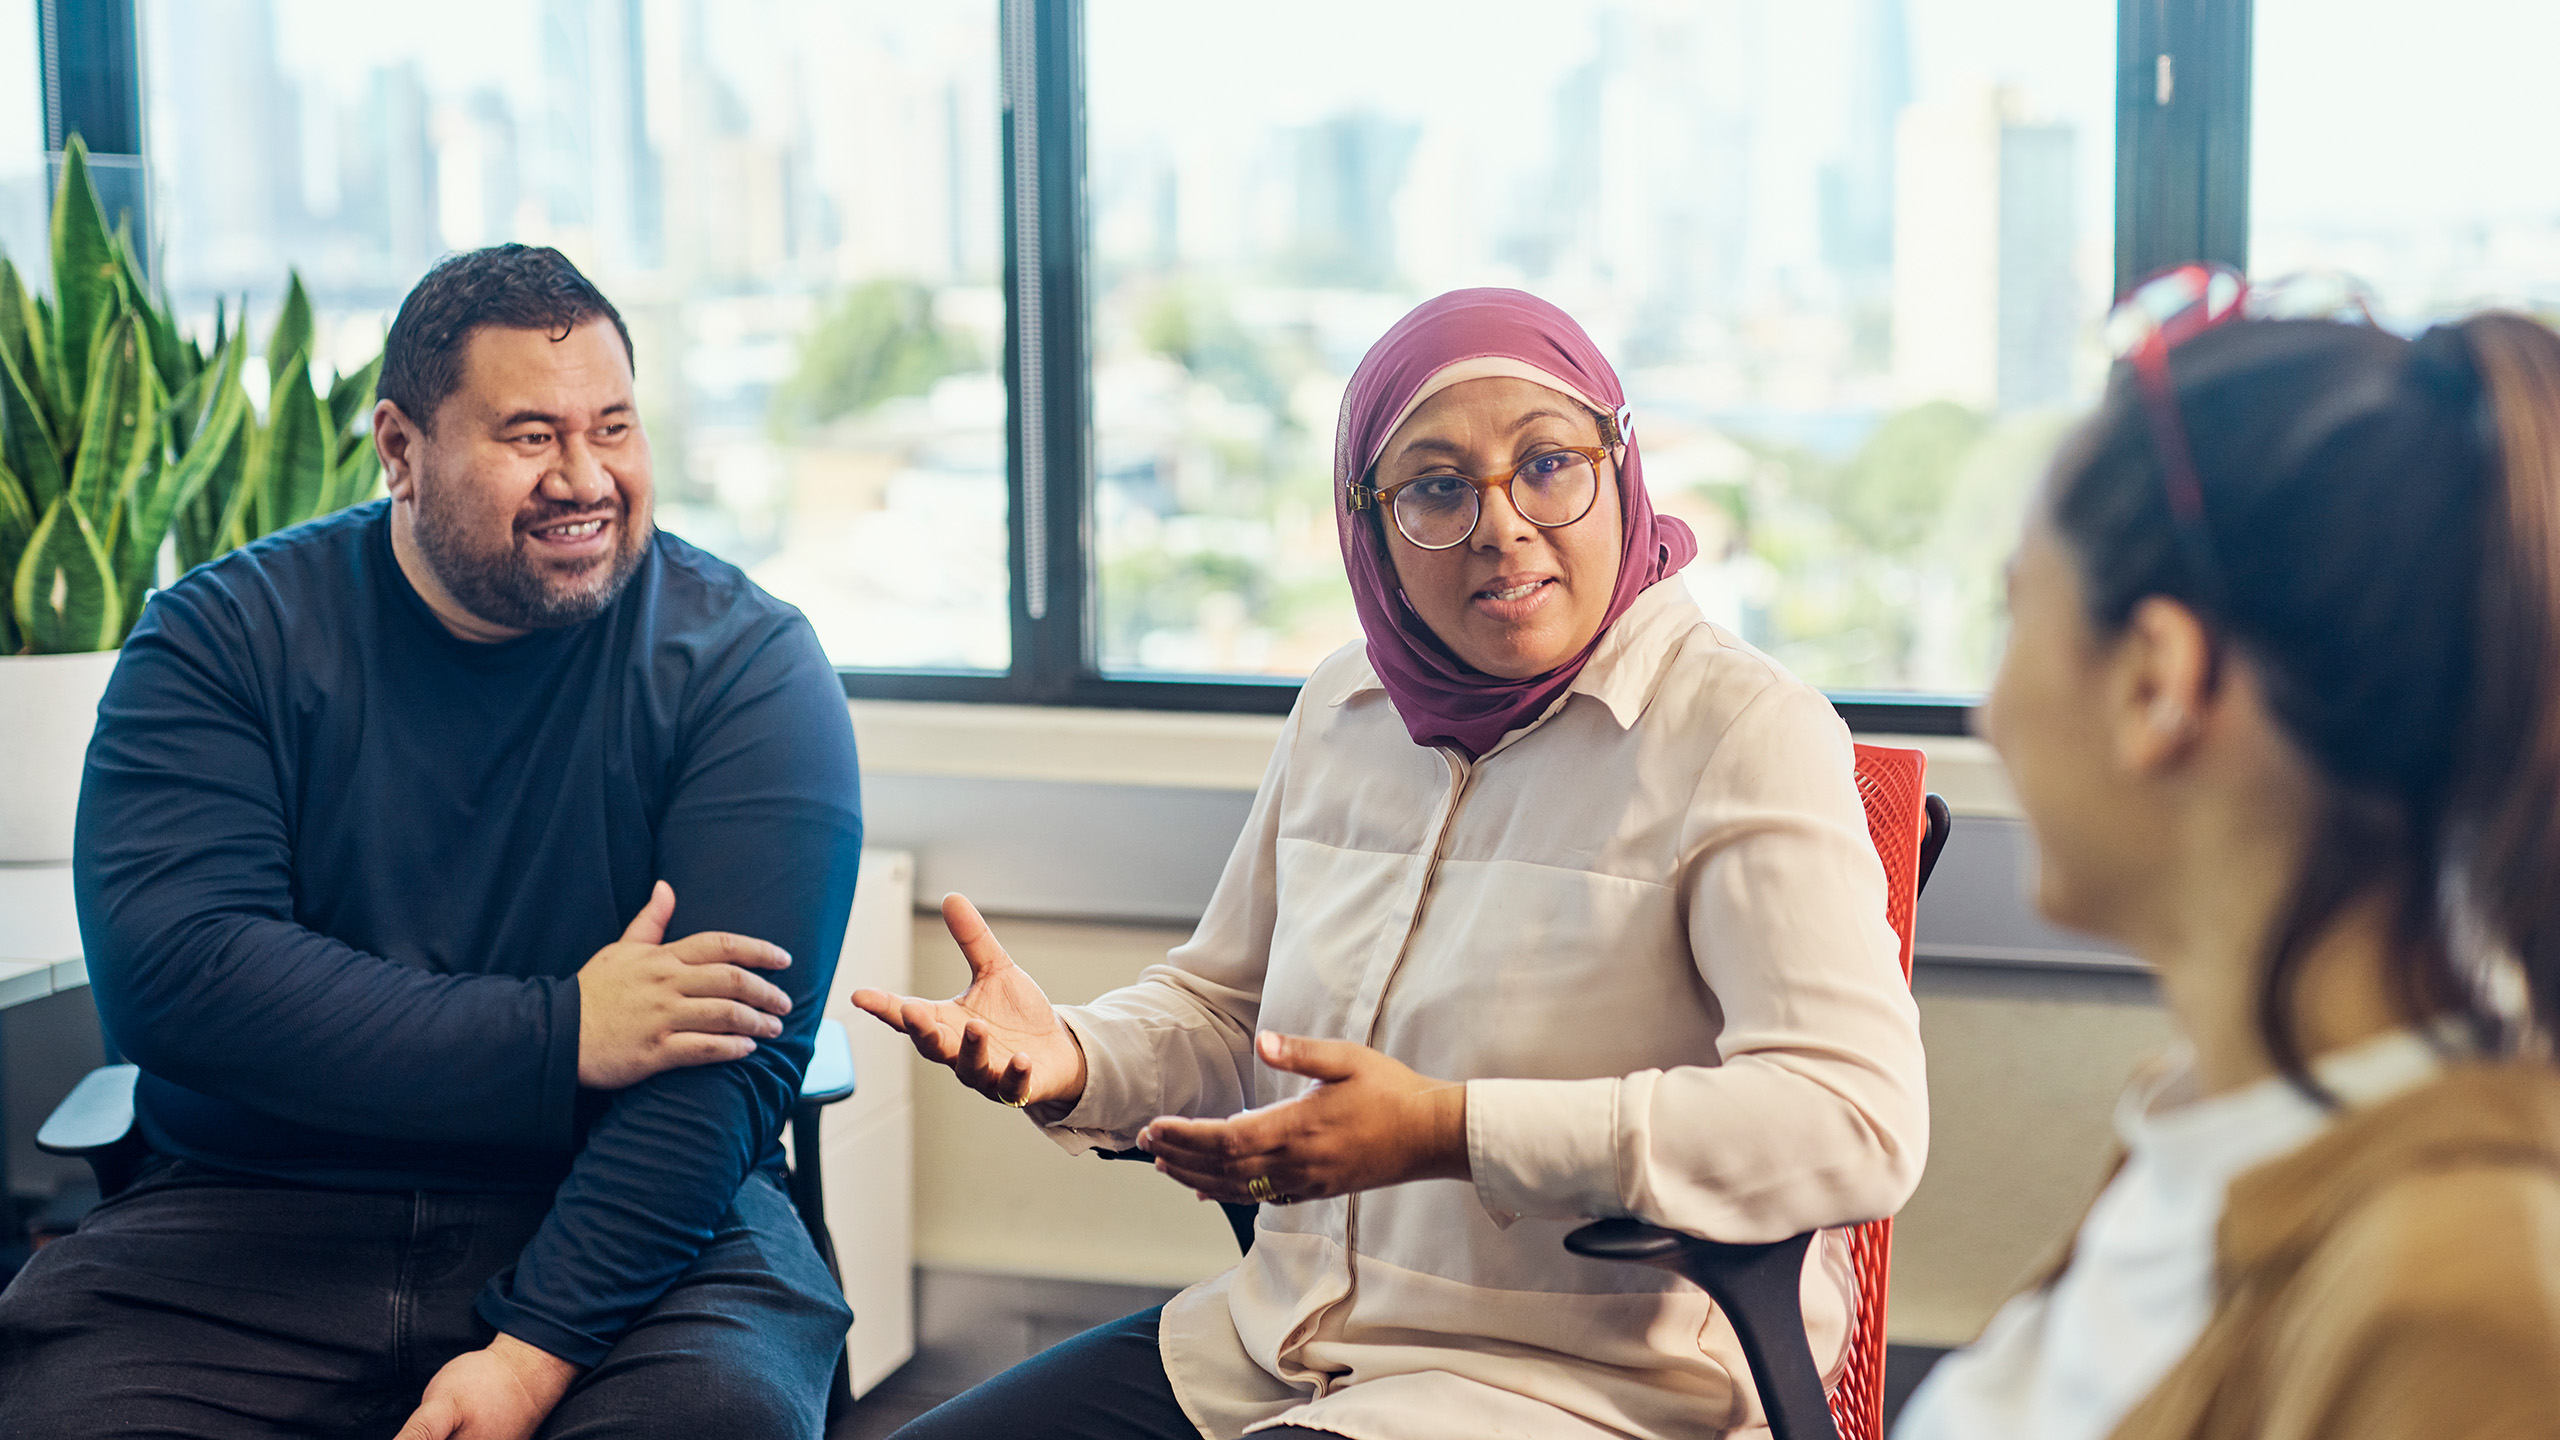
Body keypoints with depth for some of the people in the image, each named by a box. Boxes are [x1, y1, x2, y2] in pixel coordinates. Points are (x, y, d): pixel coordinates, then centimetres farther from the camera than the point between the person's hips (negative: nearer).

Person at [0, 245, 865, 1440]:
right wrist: (558, 1037, -18)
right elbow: (167, 971, -13)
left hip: (627, 1221, -1)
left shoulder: (745, 661, -2)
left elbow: (736, 1055, -12)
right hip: (265, 1220, 1)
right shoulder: (226, 637, 2)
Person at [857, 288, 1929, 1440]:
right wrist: (1070, 1061, -2)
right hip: (1272, 1339, 7)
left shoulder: (1741, 730, -11)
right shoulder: (1344, 707, 10)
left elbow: (1860, 1127, -24)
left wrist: (1448, 1132, -26)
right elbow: (1221, 1008, 23)